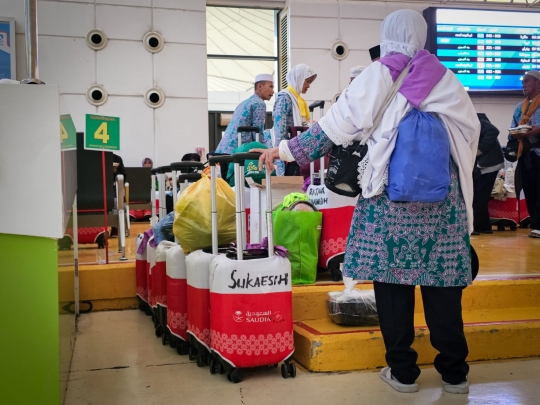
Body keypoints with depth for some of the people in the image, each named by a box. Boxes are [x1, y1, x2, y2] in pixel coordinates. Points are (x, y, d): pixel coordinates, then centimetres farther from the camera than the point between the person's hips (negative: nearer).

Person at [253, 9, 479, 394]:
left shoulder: (378, 76, 2)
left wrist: (287, 149, 5)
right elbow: (471, 131, 13)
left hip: (391, 192, -3)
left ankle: (403, 371, 13)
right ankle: (454, 372, 17)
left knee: (392, 279, 5)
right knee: (442, 281, 8)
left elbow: (335, 125, -2)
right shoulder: (446, 78, 10)